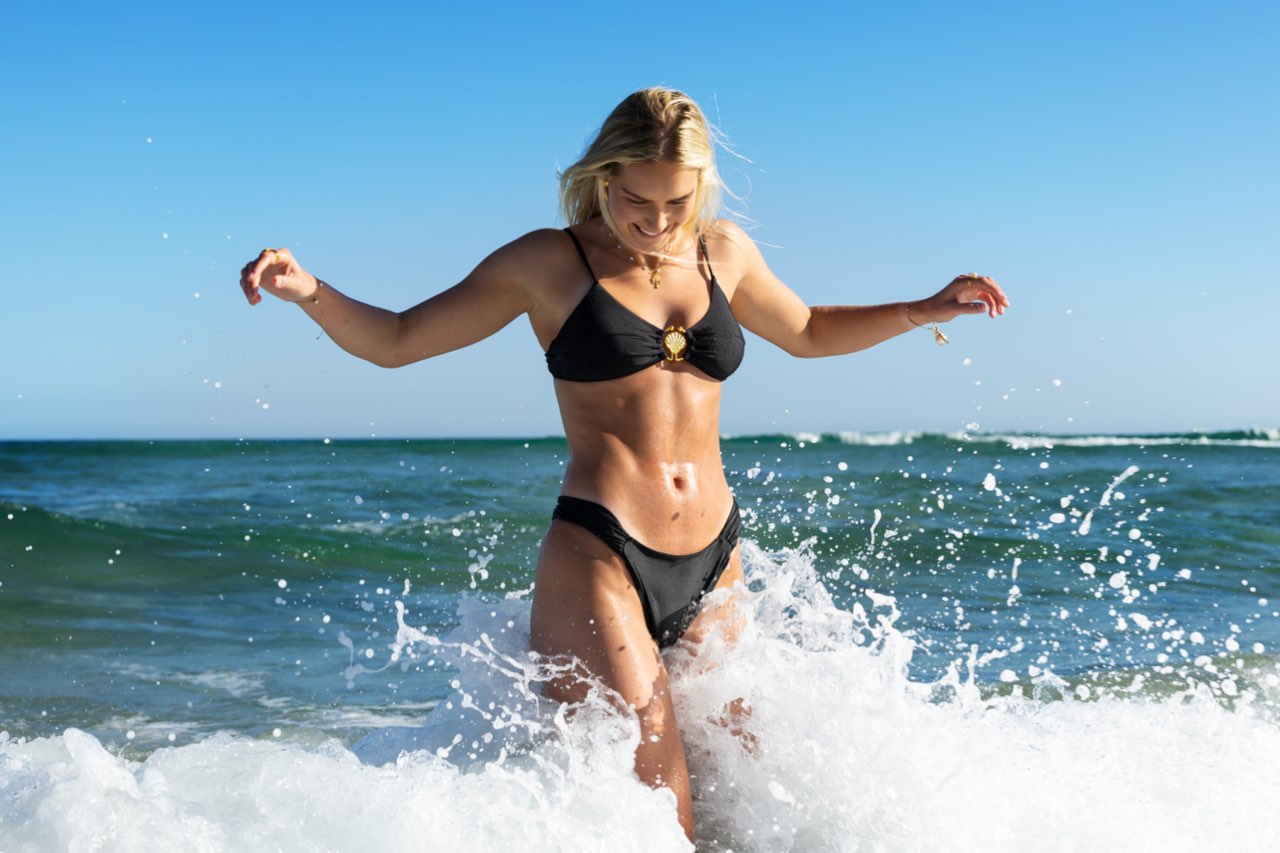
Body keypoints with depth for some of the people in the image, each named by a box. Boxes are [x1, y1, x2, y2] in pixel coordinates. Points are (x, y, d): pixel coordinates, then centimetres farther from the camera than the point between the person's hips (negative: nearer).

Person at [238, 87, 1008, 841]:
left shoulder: (723, 251, 12)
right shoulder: (548, 263, 1)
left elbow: (808, 332, 31)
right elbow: (395, 341, 5)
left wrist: (925, 311, 22)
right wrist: (309, 291, -12)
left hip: (713, 563, 5)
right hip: (597, 558, -5)